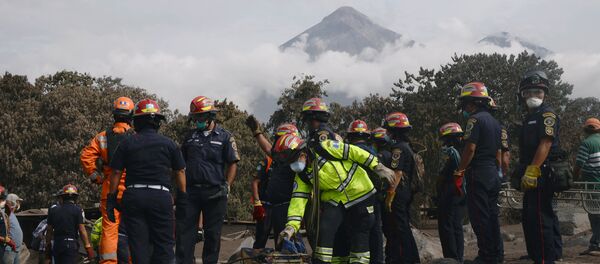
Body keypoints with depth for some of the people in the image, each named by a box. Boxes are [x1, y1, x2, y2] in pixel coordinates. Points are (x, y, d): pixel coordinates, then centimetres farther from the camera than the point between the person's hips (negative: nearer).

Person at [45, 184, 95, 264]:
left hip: (56, 245, 4)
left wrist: (47, 246, 18)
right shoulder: (77, 210, -5)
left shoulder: (53, 209, 7)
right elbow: (82, 230, -9)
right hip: (71, 245, -4)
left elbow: (49, 231, 9)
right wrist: (88, 248, -5)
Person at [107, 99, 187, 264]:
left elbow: (116, 173, 4)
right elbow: (180, 172, 8)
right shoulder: (168, 144, 6)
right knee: (164, 245, 4)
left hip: (133, 196, 1)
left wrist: (111, 200, 9)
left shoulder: (127, 144, 6)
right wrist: (182, 198, 16)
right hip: (160, 196, -1)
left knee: (138, 246, 5)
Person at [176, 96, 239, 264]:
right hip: (191, 191, 3)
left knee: (212, 233, 5)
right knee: (184, 230, -3)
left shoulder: (225, 137, 2)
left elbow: (232, 164, 0)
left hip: (214, 192, -3)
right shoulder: (190, 137, 13)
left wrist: (226, 187, -11)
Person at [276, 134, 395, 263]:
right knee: (324, 229, -12)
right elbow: (298, 200, -9)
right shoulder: (302, 175, -3)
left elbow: (354, 152, -15)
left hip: (360, 193, -4)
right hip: (334, 198, 4)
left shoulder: (324, 148, -19)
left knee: (359, 236, 1)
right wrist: (291, 226, -22)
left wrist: (378, 167, -12)